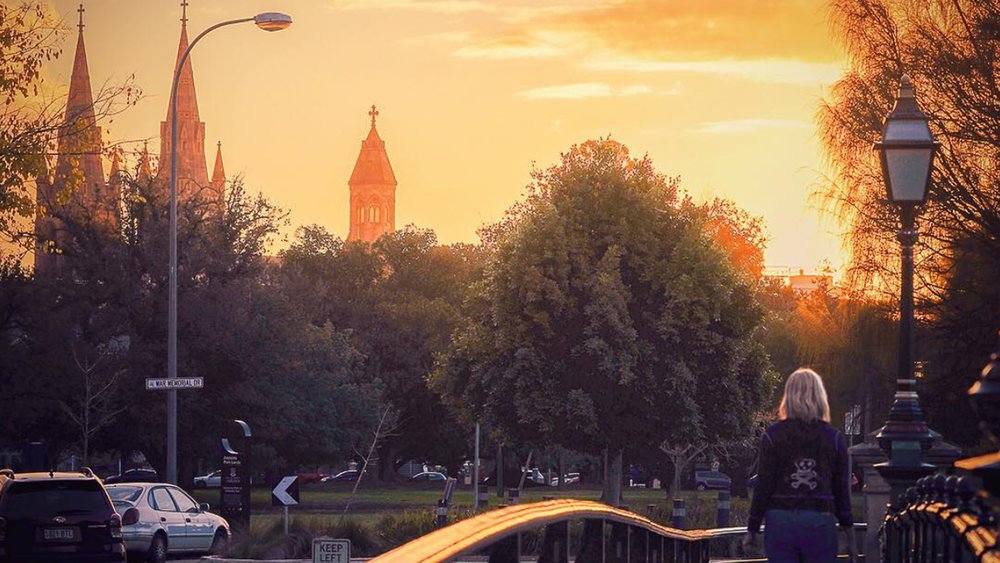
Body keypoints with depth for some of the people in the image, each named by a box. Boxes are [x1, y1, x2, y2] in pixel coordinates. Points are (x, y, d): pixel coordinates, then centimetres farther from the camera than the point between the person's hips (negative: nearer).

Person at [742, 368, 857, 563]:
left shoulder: (773, 435, 0)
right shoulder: (834, 438, 4)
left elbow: (763, 486, -2)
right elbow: (842, 490, 6)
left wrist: (752, 529, 6)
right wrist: (850, 538, 12)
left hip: (780, 522, 0)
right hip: (821, 523, 0)